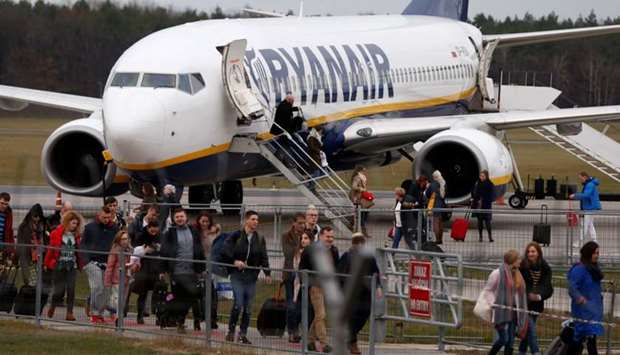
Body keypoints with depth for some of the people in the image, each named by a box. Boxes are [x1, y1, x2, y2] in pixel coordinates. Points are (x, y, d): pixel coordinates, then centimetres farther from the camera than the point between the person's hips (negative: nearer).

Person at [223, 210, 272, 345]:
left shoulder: (260, 239, 9)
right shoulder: (236, 236, -2)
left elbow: (264, 257, 7)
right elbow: (226, 252, -3)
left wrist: (267, 273, -4)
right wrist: (235, 262, -18)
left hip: (252, 277, 4)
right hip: (237, 275, -4)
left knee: (248, 307, 3)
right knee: (238, 304, -13)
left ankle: (243, 333, 12)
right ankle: (231, 330, 3)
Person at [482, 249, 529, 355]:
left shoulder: (517, 274, 10)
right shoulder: (498, 273, -10)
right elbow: (487, 290, -4)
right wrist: (491, 302, -18)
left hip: (512, 311, 7)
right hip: (501, 311, -7)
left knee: (511, 340, 5)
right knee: (503, 339, -10)